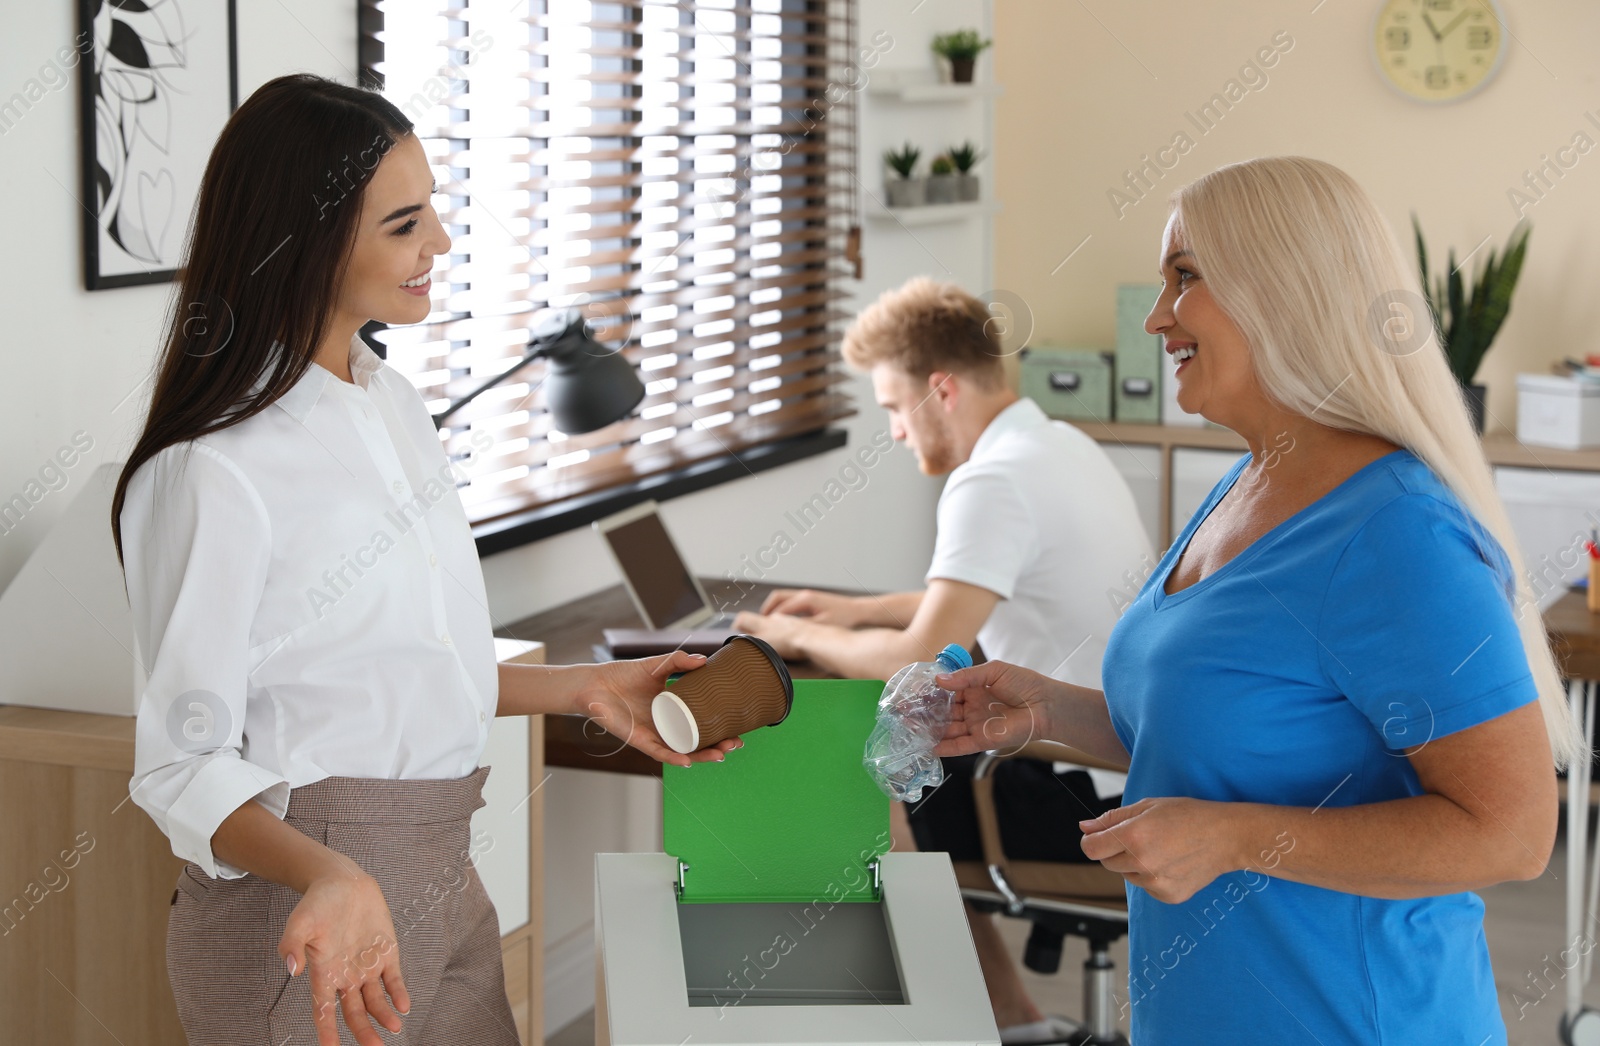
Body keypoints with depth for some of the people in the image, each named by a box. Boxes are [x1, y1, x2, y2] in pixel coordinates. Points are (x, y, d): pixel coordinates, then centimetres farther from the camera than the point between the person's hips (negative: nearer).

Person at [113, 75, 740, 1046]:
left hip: (446, 885, 8)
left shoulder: (395, 403, 8)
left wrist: (584, 688, 9)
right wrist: (330, 880, -32)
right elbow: (183, 763, -17)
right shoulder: (210, 472, -19)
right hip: (303, 908, -8)